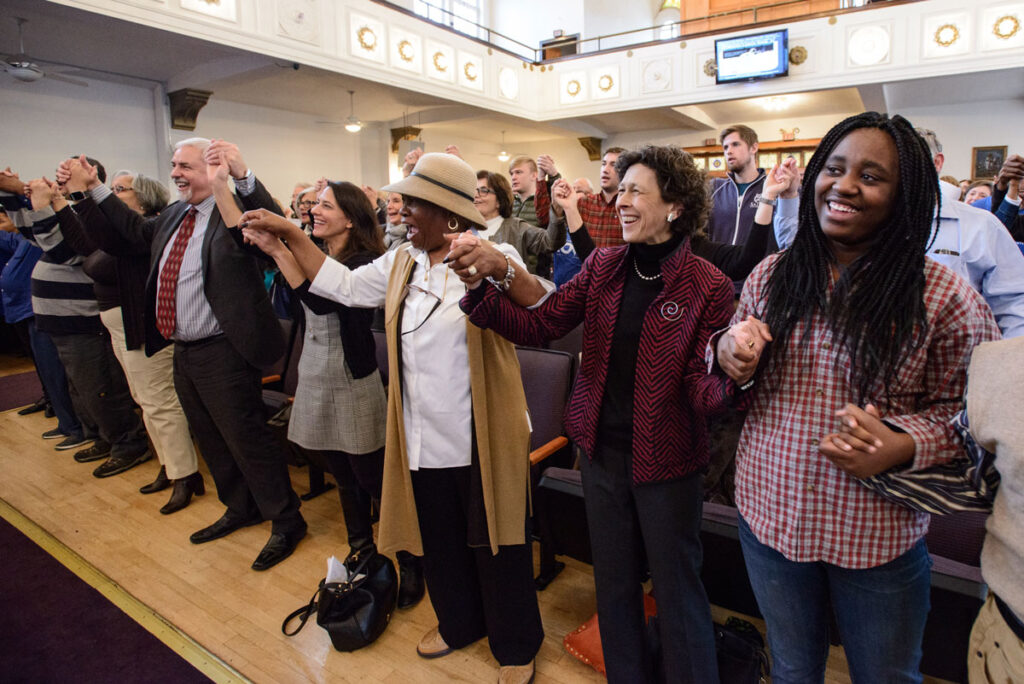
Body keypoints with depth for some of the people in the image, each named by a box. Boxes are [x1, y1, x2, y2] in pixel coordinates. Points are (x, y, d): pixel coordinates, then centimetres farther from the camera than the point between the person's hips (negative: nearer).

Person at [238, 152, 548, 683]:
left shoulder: (491, 260, -11)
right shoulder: (401, 264, 9)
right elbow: (343, 285, 15)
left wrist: (503, 267, -43)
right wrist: (288, 234, 11)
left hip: (482, 439, -6)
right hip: (423, 437, 7)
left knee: (494, 542, 11)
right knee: (438, 540, 23)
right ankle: (459, 623, 49)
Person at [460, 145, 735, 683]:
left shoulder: (708, 286, -13)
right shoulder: (602, 266, 0)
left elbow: (701, 383, -13)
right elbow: (539, 326, -5)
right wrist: (479, 289, -19)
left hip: (666, 457, -4)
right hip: (602, 448, 5)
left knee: (676, 586, 13)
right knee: (613, 582, 21)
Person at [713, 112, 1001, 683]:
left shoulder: (946, 298, -12)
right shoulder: (772, 276, -3)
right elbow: (738, 387, 8)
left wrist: (905, 446, -24)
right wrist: (727, 358, -15)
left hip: (878, 536, -2)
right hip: (770, 516, 2)